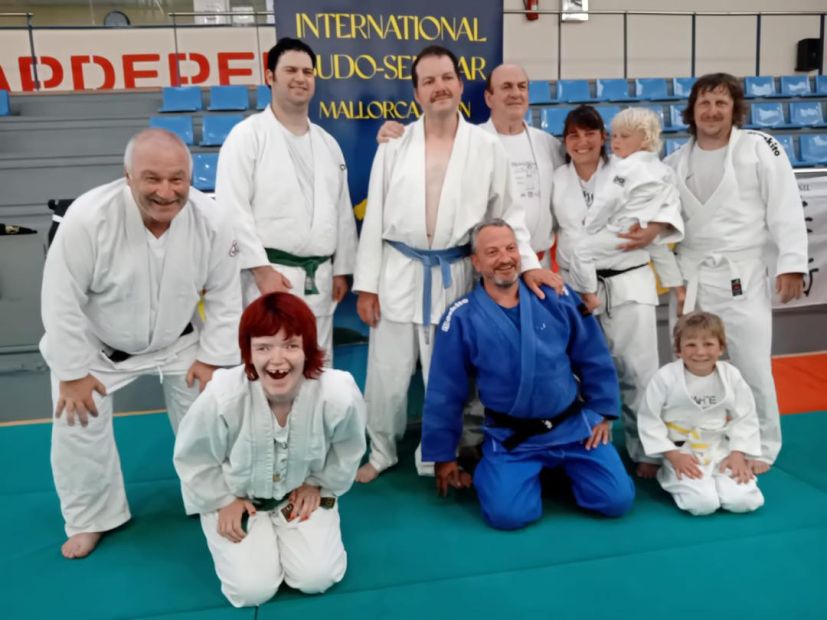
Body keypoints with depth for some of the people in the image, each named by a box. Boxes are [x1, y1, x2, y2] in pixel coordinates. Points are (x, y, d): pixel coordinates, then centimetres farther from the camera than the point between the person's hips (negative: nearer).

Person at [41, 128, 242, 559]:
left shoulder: (213, 219, -26)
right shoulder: (87, 217, -34)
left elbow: (225, 295, -12)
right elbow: (62, 300, -23)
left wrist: (211, 357, -9)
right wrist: (73, 372, -17)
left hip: (177, 342, 2)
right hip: (97, 345, -2)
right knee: (78, 424, 2)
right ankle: (92, 518, 28)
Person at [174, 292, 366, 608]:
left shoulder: (340, 396, -34)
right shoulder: (221, 399, -37)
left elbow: (348, 449, -7)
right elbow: (193, 458, -14)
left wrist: (319, 485, 0)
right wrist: (222, 501, -7)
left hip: (302, 492, 2)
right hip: (237, 498, -1)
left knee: (316, 579, -6)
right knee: (253, 590, -9)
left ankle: (281, 530, 26)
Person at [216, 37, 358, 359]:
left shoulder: (328, 143, 15)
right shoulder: (248, 135, -3)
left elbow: (342, 211, 17)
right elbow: (232, 209, -11)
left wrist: (341, 270, 13)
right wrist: (261, 269, -16)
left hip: (319, 279, 6)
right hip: (269, 276, -6)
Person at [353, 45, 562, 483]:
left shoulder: (487, 148, 1)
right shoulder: (395, 146, 1)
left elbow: (506, 214, 6)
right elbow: (375, 218, 1)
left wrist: (528, 263, -6)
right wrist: (366, 285, -1)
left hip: (454, 276, 0)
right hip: (399, 273, 0)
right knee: (387, 376, 6)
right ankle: (382, 452, 29)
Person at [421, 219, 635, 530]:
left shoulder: (555, 296, -3)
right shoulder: (461, 318, -10)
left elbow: (594, 360, 7)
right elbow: (444, 395, -3)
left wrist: (602, 413, 7)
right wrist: (443, 456, 3)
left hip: (575, 425, 2)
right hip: (510, 438, -2)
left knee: (617, 500, -5)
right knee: (507, 514, -19)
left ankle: (563, 465, 24)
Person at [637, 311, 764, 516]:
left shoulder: (731, 376, -6)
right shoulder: (665, 377, -16)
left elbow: (745, 418, 3)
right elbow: (649, 420, -9)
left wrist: (738, 454, -8)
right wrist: (673, 456, -13)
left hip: (721, 451, 3)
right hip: (682, 453, -3)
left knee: (743, 501, -16)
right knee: (703, 504, -23)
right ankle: (671, 476, 8)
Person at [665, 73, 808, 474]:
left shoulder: (759, 147, -4)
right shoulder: (676, 162, 8)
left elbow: (785, 209, -7)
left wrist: (791, 265, -13)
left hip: (743, 275, -4)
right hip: (691, 276, 4)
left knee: (752, 366, 1)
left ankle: (761, 448, 20)